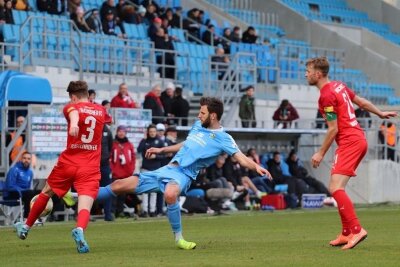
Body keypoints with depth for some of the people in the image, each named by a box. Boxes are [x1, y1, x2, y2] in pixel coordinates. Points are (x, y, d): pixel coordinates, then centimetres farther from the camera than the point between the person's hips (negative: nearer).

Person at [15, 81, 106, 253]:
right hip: (91, 167, 1)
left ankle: (26, 227, 38)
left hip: (68, 163, -1)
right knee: (85, 205, -11)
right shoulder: (101, 111, 13)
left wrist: (73, 123, -48)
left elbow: (74, 112, -26)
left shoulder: (71, 107, 0)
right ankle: (79, 229, -44)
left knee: (46, 192, 22)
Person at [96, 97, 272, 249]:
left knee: (170, 193, -42)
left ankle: (178, 238, -23)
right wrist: (161, 150, 32)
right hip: (168, 168, 7)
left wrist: (256, 167, -38)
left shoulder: (222, 138, -8)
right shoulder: (198, 125, 14)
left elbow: (240, 157, -19)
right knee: (120, 186, 1)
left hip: (183, 174, -7)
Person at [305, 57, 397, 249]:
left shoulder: (326, 96, -15)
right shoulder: (338, 86, 12)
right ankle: (346, 234, 16)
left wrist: (321, 153, -8)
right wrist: (380, 113, 38)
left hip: (349, 142, -10)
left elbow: (333, 129, -15)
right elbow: (361, 101, 23)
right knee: (336, 188, 14)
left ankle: (356, 230, -24)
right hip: (358, 138, 10)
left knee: (336, 188, -18)